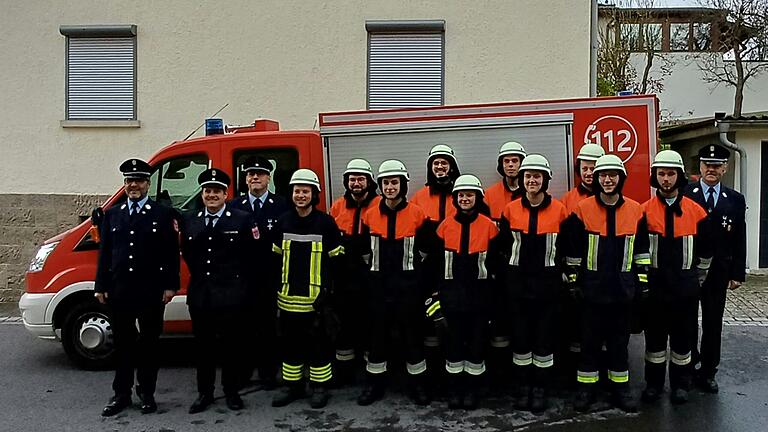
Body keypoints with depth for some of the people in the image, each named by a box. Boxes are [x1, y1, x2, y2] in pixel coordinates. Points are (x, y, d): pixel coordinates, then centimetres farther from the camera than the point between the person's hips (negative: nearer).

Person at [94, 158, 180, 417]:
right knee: (123, 342, 11)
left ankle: (147, 392, 19)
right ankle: (121, 394, 22)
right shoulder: (112, 214, 11)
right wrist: (100, 286, 6)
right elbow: (104, 253, 11)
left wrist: (171, 285, -8)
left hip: (151, 291, -3)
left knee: (149, 342, 7)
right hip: (119, 289, 3)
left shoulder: (163, 214, 0)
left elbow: (172, 253, -3)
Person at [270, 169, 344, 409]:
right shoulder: (283, 222, 7)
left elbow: (335, 259, -2)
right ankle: (293, 386, 26)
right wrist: (278, 286, 7)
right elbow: (276, 257, 13)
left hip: (316, 297, -4)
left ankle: (319, 387, 18)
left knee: (319, 342, 4)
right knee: (290, 342, 13)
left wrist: (327, 289, -8)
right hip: (288, 297, 4)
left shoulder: (326, 222, -4)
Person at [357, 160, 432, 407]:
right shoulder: (370, 216, 3)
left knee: (412, 333, 5)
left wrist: (411, 266, 7)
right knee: (378, 333, 9)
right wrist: (376, 268, 11)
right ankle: (374, 384, 21)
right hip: (379, 285, 2)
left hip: (408, 285, -2)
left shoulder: (417, 214, -4)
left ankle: (418, 384, 19)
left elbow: (425, 248, 5)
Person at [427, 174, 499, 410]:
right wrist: (436, 294, 3)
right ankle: (455, 389, 24)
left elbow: (494, 264, 0)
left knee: (477, 342, 7)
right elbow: (436, 264, 5)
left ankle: (472, 389, 24)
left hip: (479, 295, -1)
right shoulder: (445, 226, 1)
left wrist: (495, 296, 0)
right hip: (452, 295, 1)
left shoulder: (489, 226, -2)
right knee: (454, 342, 8)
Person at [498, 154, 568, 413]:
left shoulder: (559, 210, -3)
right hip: (518, 283, 1)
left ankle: (540, 389, 18)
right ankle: (523, 387, 21)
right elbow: (503, 245, 9)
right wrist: (512, 268, 8)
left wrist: (563, 272, 4)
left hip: (547, 283, -1)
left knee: (545, 336, 5)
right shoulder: (511, 210, 1)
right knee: (520, 336, 7)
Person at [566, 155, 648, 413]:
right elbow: (573, 251, 0)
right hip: (592, 288, -1)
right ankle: (586, 387, 18)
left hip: (623, 289, 2)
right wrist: (572, 281, -1)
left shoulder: (635, 211, 3)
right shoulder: (582, 210, -3)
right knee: (590, 340, 7)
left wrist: (643, 281, 6)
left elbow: (642, 250, 9)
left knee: (620, 340, 12)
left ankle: (620, 388, 24)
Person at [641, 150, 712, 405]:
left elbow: (705, 250, 9)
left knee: (683, 336, 10)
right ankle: (654, 383, 21)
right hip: (655, 285, 0)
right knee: (654, 335, 8)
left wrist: (698, 278, 10)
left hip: (685, 286, 1)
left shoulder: (696, 211, 0)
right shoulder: (645, 211, -3)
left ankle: (680, 384, 25)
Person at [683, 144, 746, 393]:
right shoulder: (684, 195, -4)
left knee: (713, 324, 9)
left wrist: (737, 274, 2)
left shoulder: (735, 200, 5)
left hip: (717, 273, 2)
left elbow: (739, 241, 6)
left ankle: (707, 373, 21)